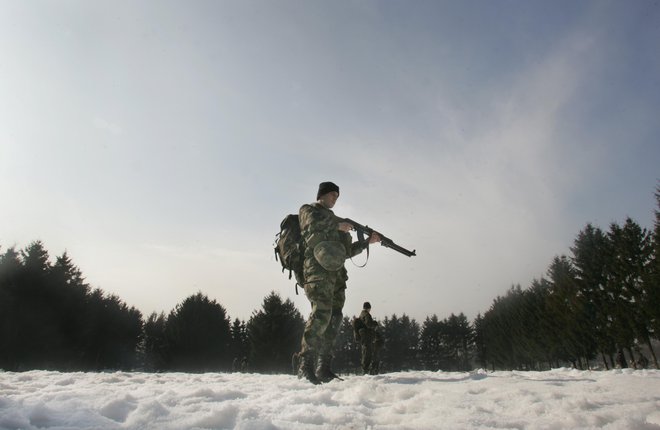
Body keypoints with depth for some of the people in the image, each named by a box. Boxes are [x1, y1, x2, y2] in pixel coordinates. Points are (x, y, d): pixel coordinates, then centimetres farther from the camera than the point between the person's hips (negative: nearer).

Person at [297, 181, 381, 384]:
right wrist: (338, 225, -4)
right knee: (321, 313, -21)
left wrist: (368, 241, 24)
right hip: (318, 268, -7)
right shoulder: (308, 210, 15)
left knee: (334, 317, -2)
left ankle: (324, 367, 0)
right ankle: (306, 364, -17)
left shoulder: (332, 219, 33)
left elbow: (347, 251, 31)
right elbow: (312, 224, -11)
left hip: (336, 271, 7)